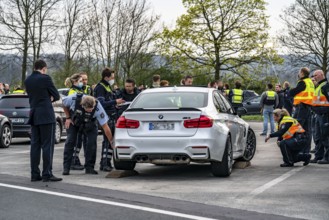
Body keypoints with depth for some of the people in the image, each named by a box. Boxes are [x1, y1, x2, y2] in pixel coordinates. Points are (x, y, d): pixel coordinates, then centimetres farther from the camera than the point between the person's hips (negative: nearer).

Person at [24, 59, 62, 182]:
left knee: (35, 145, 8)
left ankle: (34, 174, 9)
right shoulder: (45, 78, -10)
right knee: (47, 145, -4)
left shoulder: (27, 81, 9)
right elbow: (56, 96, -5)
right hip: (46, 115, -7)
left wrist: (47, 98, 8)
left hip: (34, 116, 7)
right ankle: (47, 174, -6)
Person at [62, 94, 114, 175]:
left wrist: (112, 142, -28)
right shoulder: (74, 99, -37)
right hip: (74, 121, 0)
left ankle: (89, 167, -2)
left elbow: (105, 126, -30)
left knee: (92, 142, -15)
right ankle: (66, 168, -5)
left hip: (90, 124, 0)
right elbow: (64, 104, -11)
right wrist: (68, 117, -11)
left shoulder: (97, 107, -36)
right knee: (70, 141, -12)